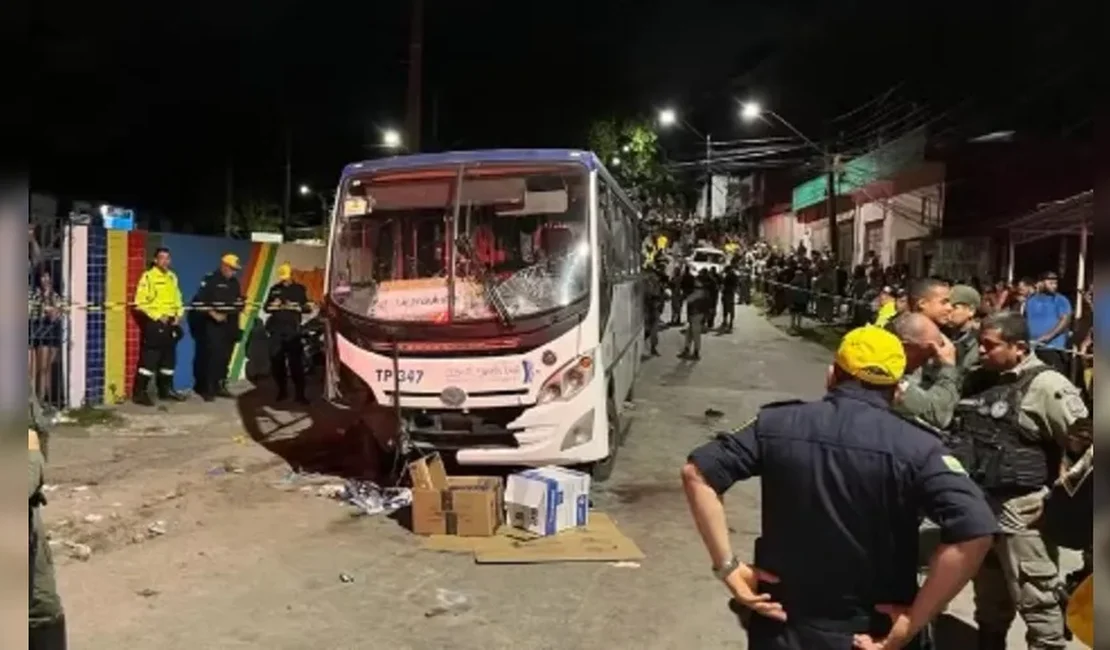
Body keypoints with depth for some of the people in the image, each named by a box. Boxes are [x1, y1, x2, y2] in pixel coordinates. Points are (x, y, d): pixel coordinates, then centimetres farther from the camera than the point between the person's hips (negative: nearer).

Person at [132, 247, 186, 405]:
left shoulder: (172, 277, 15)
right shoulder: (148, 276, -7)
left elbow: (177, 299, 21)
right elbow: (141, 302, -13)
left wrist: (179, 315, 5)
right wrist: (157, 316, -16)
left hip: (171, 322, 7)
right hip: (154, 323, -7)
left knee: (169, 357, 13)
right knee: (149, 357, -9)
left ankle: (166, 389, 24)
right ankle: (139, 392, -4)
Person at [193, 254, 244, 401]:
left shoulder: (235, 282, 14)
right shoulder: (210, 280, -6)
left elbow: (239, 301, 20)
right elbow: (201, 301, -12)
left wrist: (240, 305, -2)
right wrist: (214, 314, -18)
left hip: (230, 325, 6)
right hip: (214, 325, -6)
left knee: (225, 357, 9)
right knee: (213, 356, -9)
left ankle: (220, 386, 17)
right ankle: (209, 388, -4)